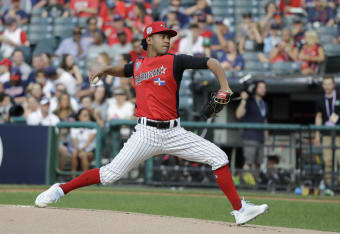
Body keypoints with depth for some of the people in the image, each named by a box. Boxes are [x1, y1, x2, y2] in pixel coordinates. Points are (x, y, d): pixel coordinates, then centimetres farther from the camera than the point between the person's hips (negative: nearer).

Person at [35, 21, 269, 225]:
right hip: (146, 133, 0)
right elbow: (122, 70, 35)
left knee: (219, 157, -8)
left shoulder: (175, 60, 2)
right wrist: (105, 70, 15)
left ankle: (240, 210, 0)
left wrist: (224, 87, -20)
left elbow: (212, 63, -5)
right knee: (111, 174, -8)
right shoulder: (137, 65, 10)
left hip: (174, 133, 0)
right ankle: (60, 190, 5)